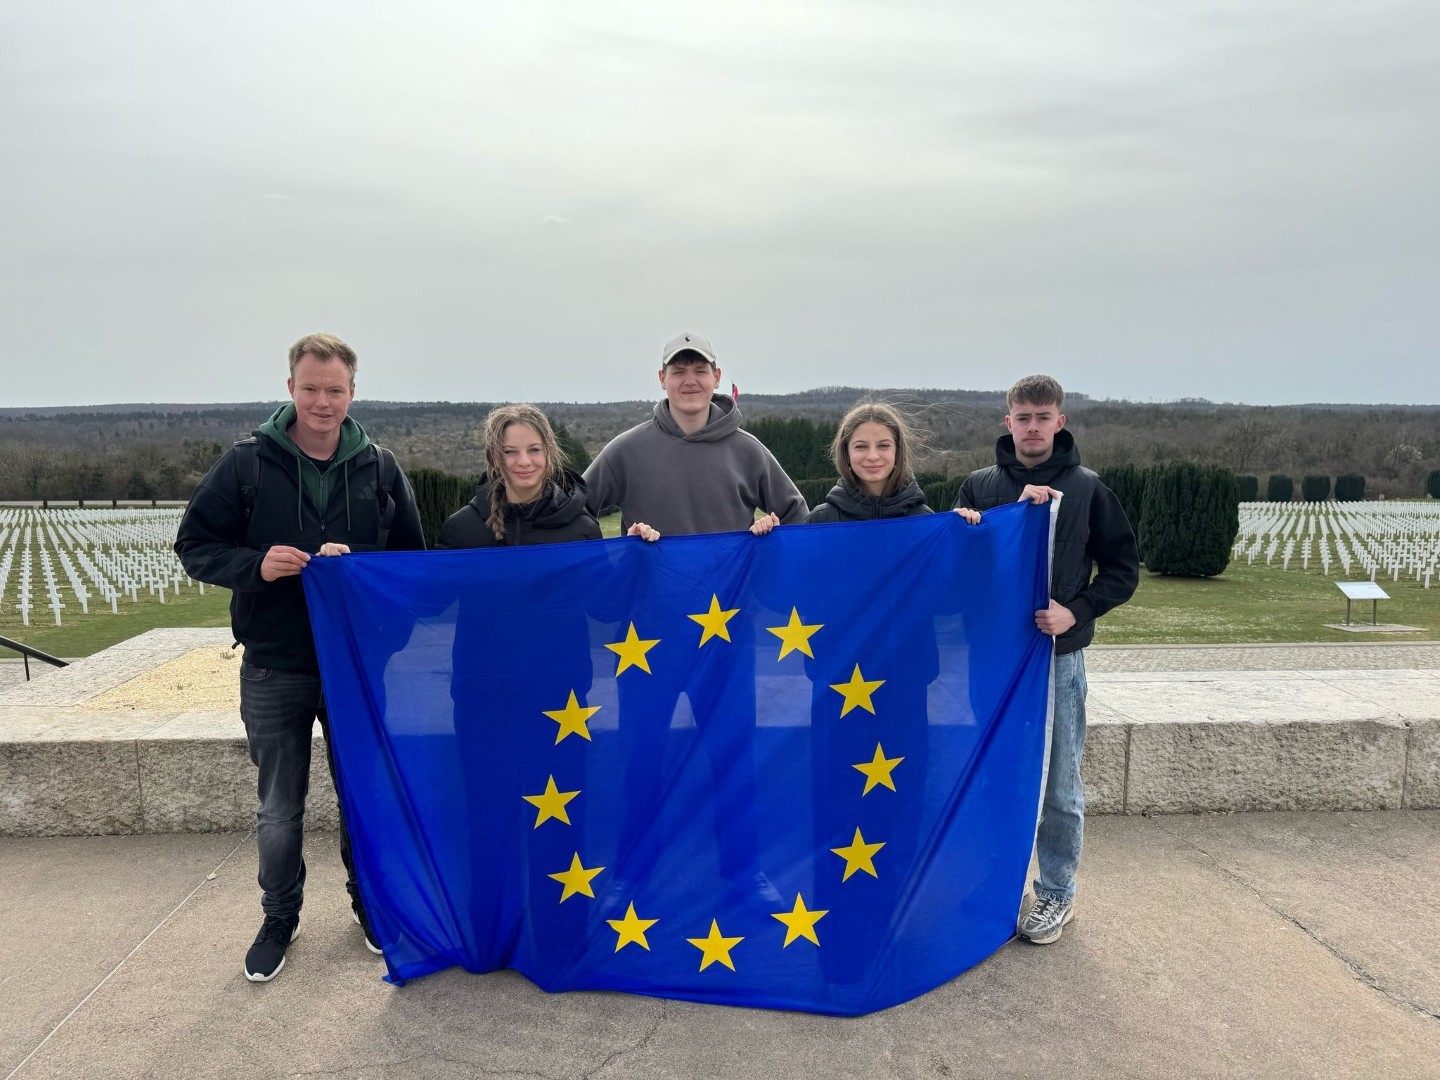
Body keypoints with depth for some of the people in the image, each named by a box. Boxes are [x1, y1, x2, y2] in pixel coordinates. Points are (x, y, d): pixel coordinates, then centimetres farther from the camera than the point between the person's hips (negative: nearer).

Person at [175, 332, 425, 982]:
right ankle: (280, 919, 35)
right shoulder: (247, 464, -4)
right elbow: (194, 545, 0)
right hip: (274, 669, 0)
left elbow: (414, 558, 6)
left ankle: (369, 902, 36)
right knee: (279, 811, 12)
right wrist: (255, 565, -19)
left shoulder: (380, 469, 0)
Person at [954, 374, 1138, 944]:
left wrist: (1075, 612, -12)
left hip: (1059, 657, -1)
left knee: (1058, 786, 7)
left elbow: (1123, 568, 4)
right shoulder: (978, 485, 4)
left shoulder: (1087, 488, 1)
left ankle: (1057, 893, 25)